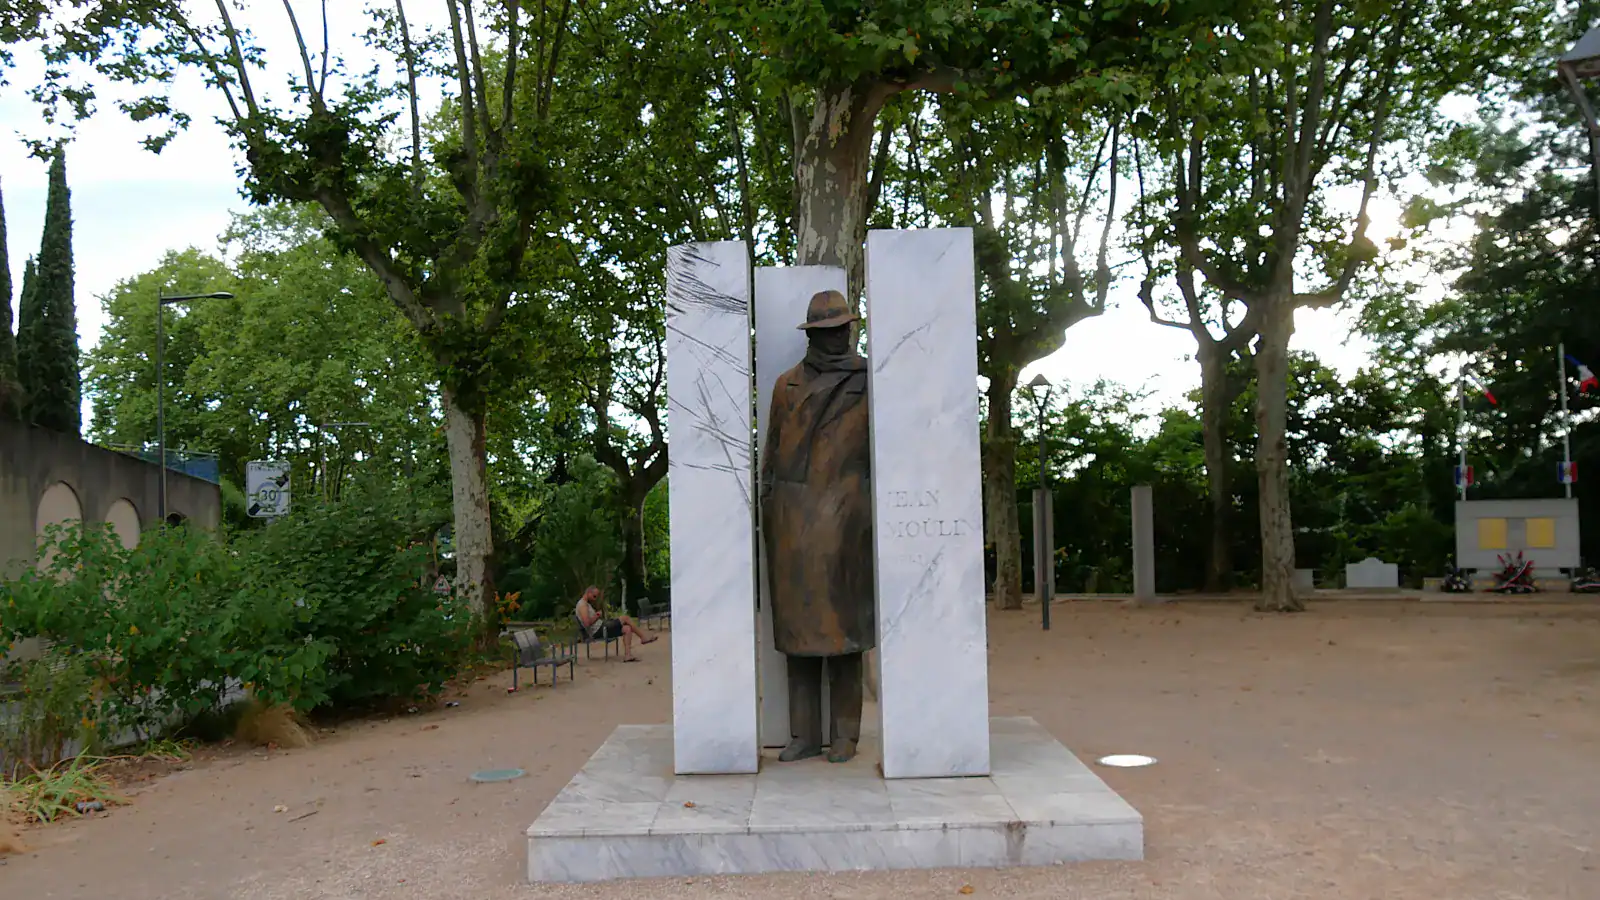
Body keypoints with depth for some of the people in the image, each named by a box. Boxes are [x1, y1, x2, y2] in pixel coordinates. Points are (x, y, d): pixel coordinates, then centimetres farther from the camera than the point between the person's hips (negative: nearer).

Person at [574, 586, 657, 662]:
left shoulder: (587, 604, 21)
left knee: (627, 629, 0)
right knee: (626, 618, -13)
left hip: (600, 629, 11)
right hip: (598, 630, -11)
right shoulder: (582, 604, -12)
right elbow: (587, 623, -25)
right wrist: (596, 616, -11)